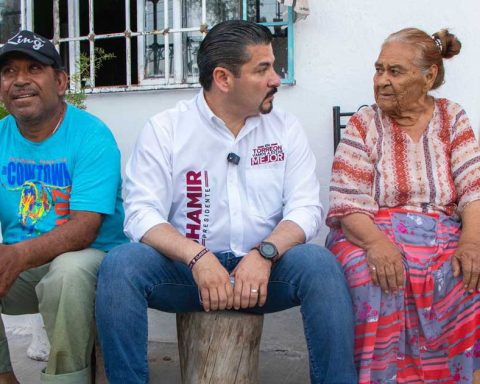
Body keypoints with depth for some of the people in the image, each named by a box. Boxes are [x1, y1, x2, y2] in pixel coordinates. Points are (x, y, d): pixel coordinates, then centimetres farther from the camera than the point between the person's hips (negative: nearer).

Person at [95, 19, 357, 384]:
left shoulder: (286, 128, 5)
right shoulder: (164, 129, -1)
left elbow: (305, 208, -3)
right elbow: (142, 214, -10)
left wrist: (264, 254, -23)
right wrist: (198, 257, -28)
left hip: (263, 270, 1)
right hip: (187, 267, -1)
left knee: (320, 263, -29)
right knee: (120, 264, -28)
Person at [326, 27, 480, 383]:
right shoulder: (363, 124, 6)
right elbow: (348, 204, -5)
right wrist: (376, 242, -26)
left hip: (445, 238, 2)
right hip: (373, 235, -1)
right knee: (378, 286, -35)